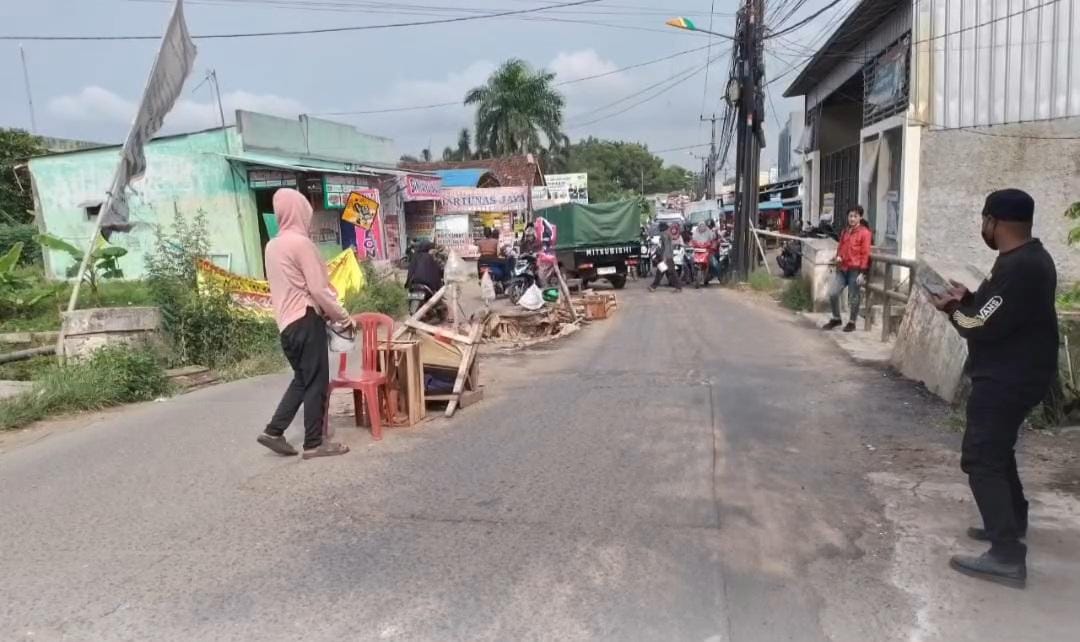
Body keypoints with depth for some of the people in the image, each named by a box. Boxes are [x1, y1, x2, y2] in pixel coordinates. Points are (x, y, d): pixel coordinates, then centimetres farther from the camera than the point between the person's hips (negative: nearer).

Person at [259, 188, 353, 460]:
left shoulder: (272, 246, 12)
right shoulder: (301, 242, -14)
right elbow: (318, 288, -16)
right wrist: (344, 317, -6)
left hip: (286, 321, 9)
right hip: (306, 319, -9)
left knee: (302, 378, 18)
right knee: (316, 381, -1)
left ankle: (274, 431, 16)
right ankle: (314, 443, 5)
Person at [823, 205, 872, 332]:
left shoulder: (864, 232, -6)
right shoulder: (845, 231, 15)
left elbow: (865, 253, -9)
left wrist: (862, 272, -14)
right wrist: (838, 256, 1)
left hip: (855, 270, -6)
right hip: (842, 268, 6)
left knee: (853, 298, 2)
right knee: (832, 293, 1)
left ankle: (852, 322, 16)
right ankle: (836, 319, 18)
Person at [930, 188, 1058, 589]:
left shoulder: (1020, 268, -25)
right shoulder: (1026, 259, 10)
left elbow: (982, 327, -25)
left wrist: (953, 310, -7)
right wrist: (968, 299, 4)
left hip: (1008, 379, -11)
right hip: (1011, 375, 11)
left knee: (981, 459, -9)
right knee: (996, 449, 24)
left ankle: (1007, 556, -6)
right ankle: (1012, 521, 41)